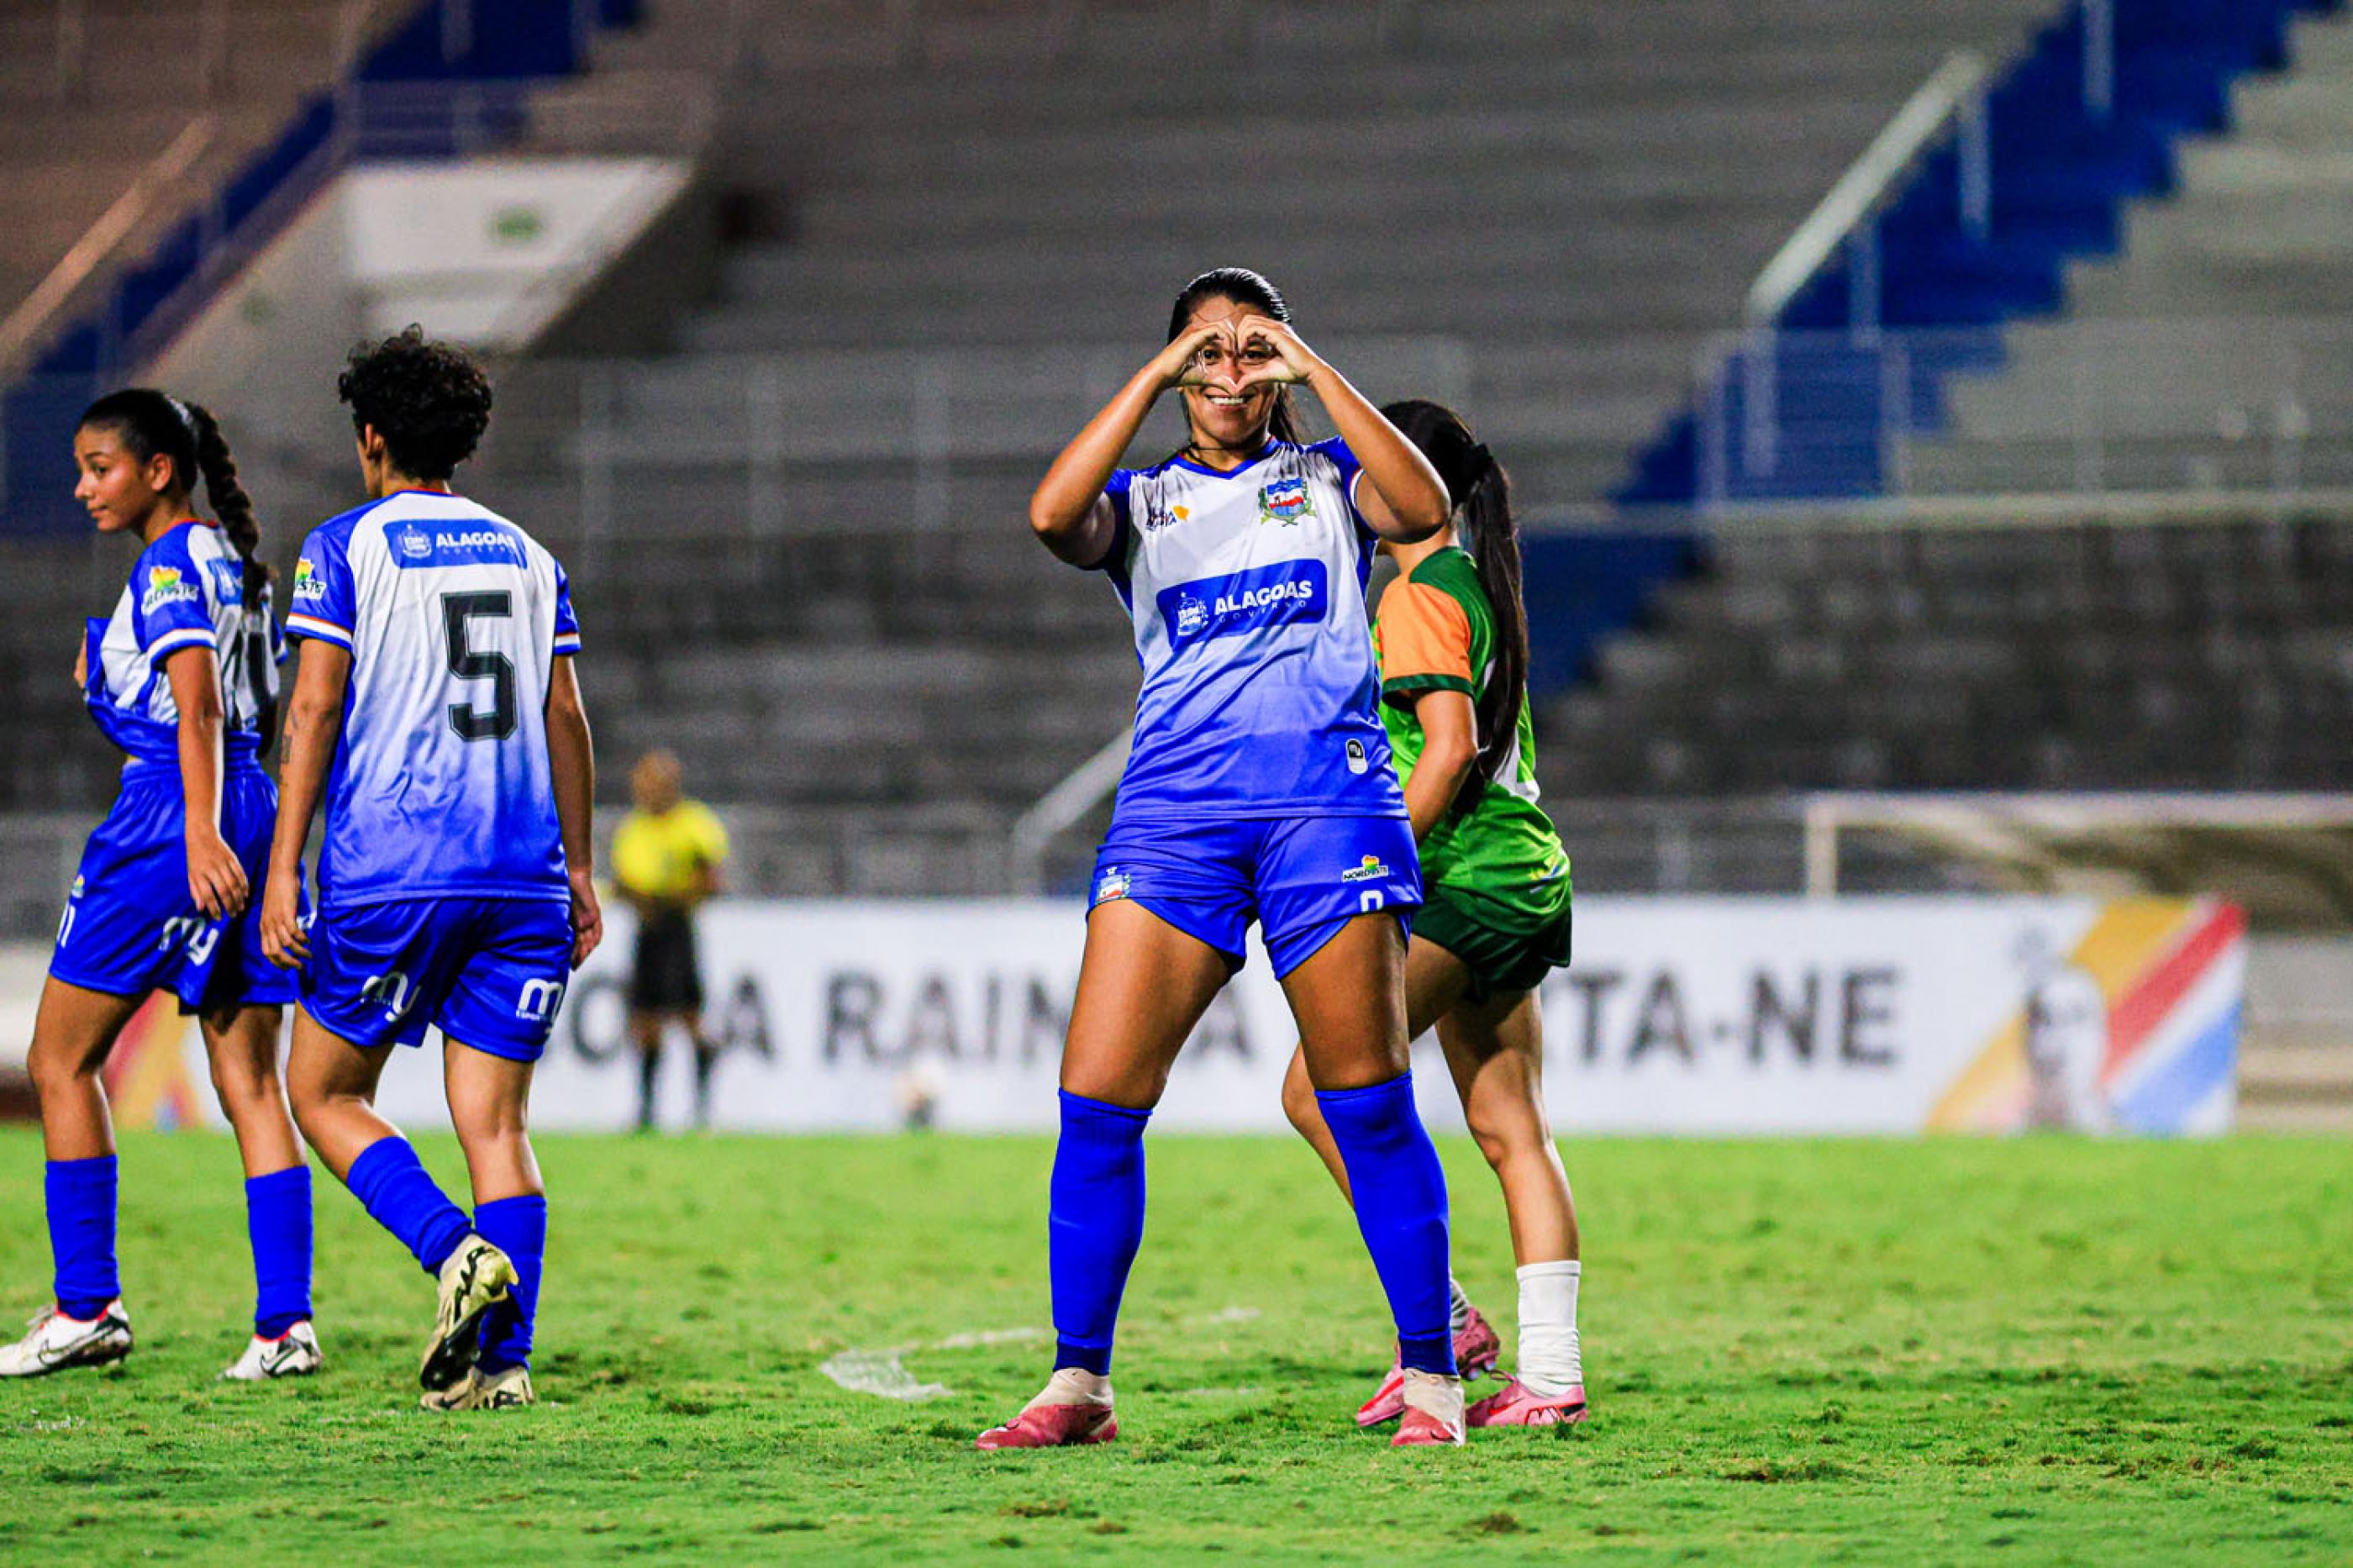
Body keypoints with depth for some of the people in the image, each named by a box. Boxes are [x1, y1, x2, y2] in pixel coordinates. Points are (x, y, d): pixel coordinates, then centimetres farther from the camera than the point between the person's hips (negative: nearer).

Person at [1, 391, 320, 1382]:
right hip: (256, 816, 9)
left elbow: (198, 705, -21)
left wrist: (200, 833, -30)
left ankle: (87, 1305, 1)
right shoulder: (234, 565, 18)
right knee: (251, 1086, 4)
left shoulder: (169, 566, -8)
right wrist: (110, 689, 20)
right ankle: (285, 1322, -3)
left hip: (167, 818, -9)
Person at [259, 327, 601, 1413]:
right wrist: (578, 871, 18)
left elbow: (315, 708, -5)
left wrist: (282, 871, -6)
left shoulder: (343, 548, 2)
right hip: (523, 875, 4)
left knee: (324, 1092, 9)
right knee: (495, 1121, 5)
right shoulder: (527, 557, 15)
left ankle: (455, 1251, -15)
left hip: (390, 873, -4)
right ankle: (504, 1357, -8)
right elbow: (565, 718, 13)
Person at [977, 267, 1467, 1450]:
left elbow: (1421, 509, -7)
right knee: (1096, 1101, -7)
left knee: (1369, 1106, -3)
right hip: (1173, 810, 1)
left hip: (1328, 801, -1)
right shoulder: (1140, 501, 16)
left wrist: (1314, 371, -4)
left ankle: (1432, 1375, 6)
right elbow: (1053, 517, -7)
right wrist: (1155, 377, -4)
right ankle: (1078, 1384, 1)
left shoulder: (1325, 476, 15)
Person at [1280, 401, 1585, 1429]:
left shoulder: (1421, 594, -10)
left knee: (1318, 1088, -8)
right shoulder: (1481, 583, 19)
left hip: (1462, 882, -10)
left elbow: (1449, 749, -19)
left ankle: (1439, 1316, -10)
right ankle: (1550, 1373, 1)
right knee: (1511, 1131, 6)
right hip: (1523, 882, 10)